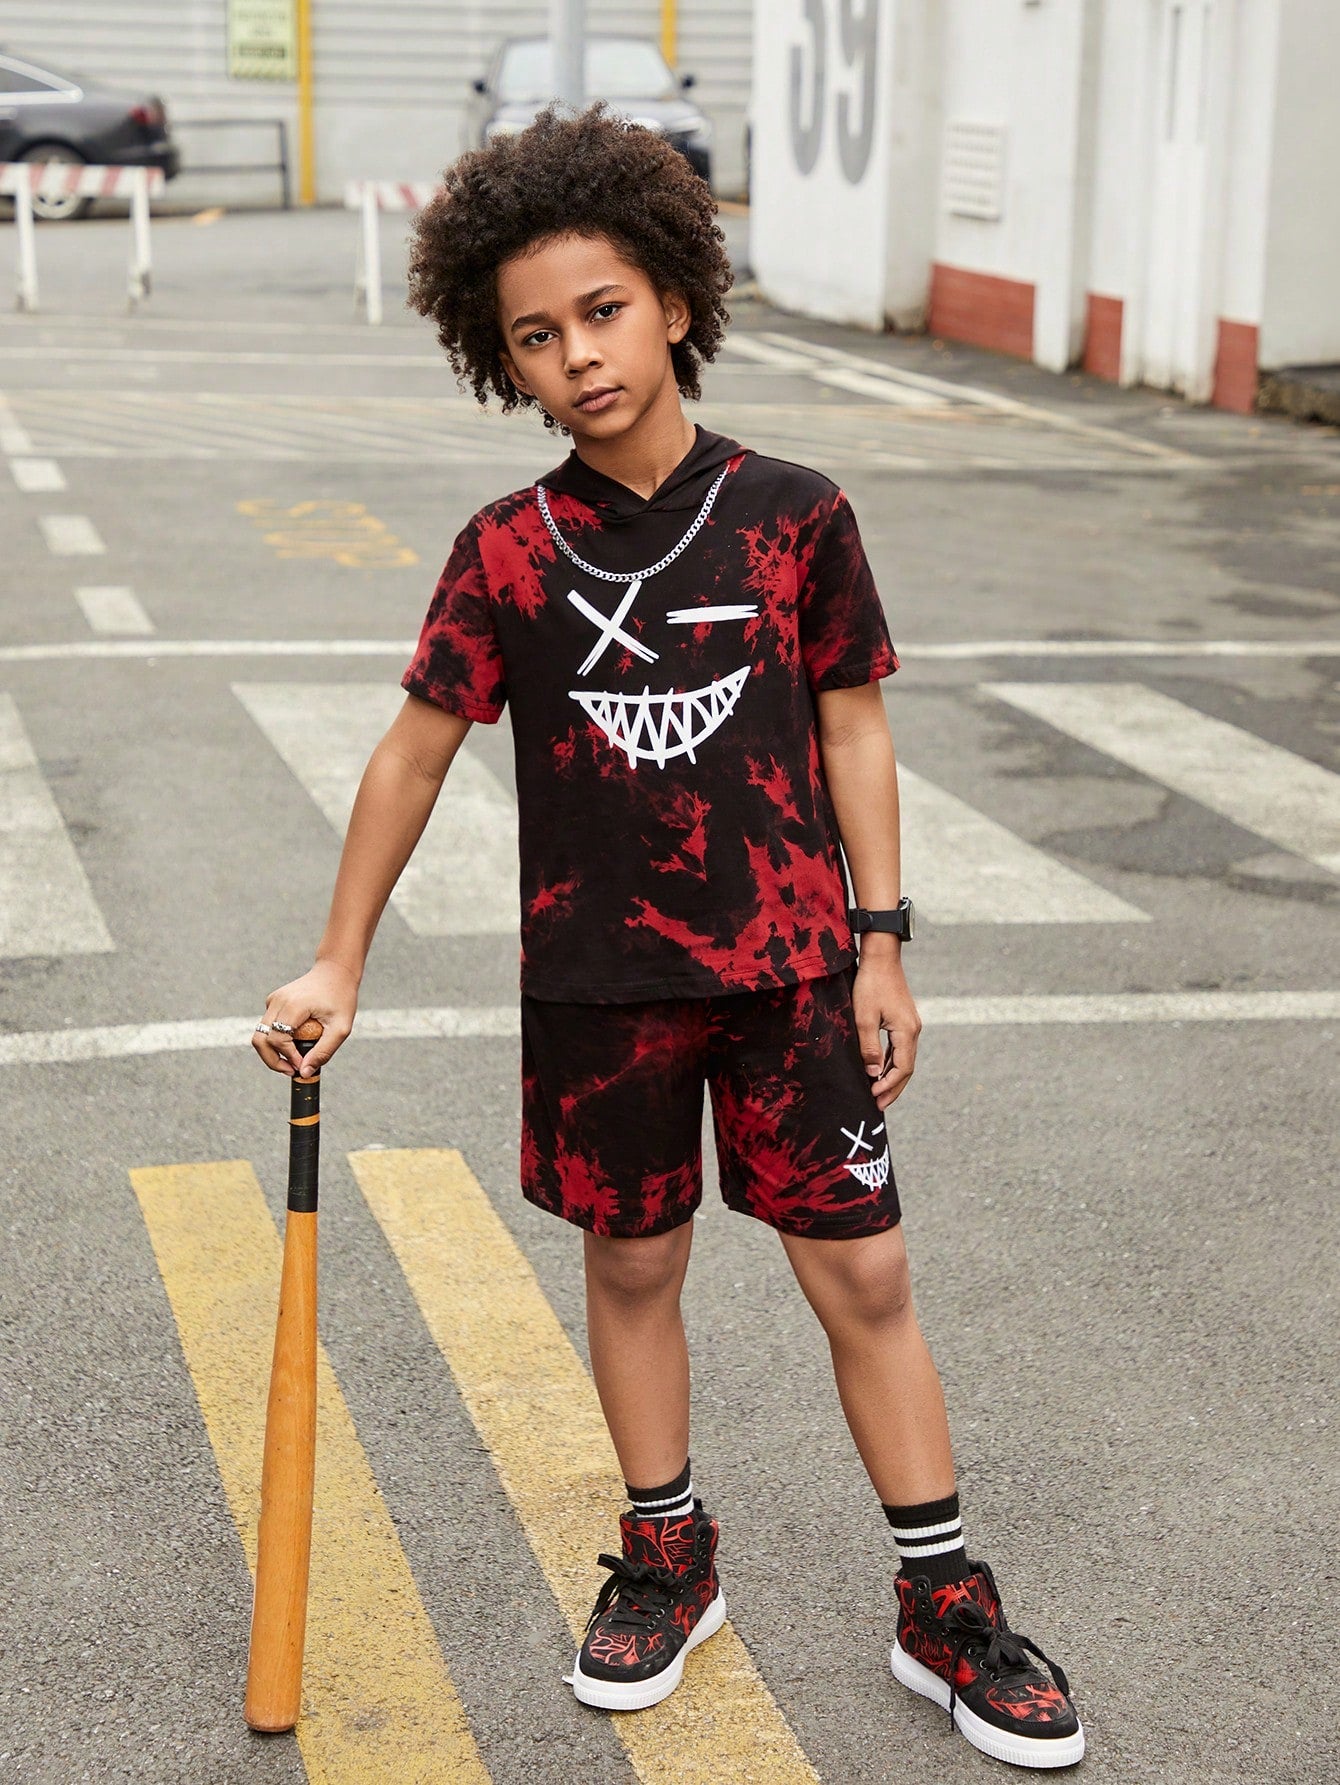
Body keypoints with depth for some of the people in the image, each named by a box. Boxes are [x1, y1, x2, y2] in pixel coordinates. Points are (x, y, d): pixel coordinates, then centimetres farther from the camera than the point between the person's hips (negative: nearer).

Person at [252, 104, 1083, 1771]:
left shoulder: (793, 517, -5)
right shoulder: (509, 553, -5)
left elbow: (852, 727, 1)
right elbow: (415, 752, 2)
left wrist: (879, 946, 0)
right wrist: (340, 965, 2)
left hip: (789, 969, 0)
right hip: (599, 983, 1)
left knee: (863, 1277, 3)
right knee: (632, 1265, 14)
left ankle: (943, 1605, 18)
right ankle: (666, 1562, 34)